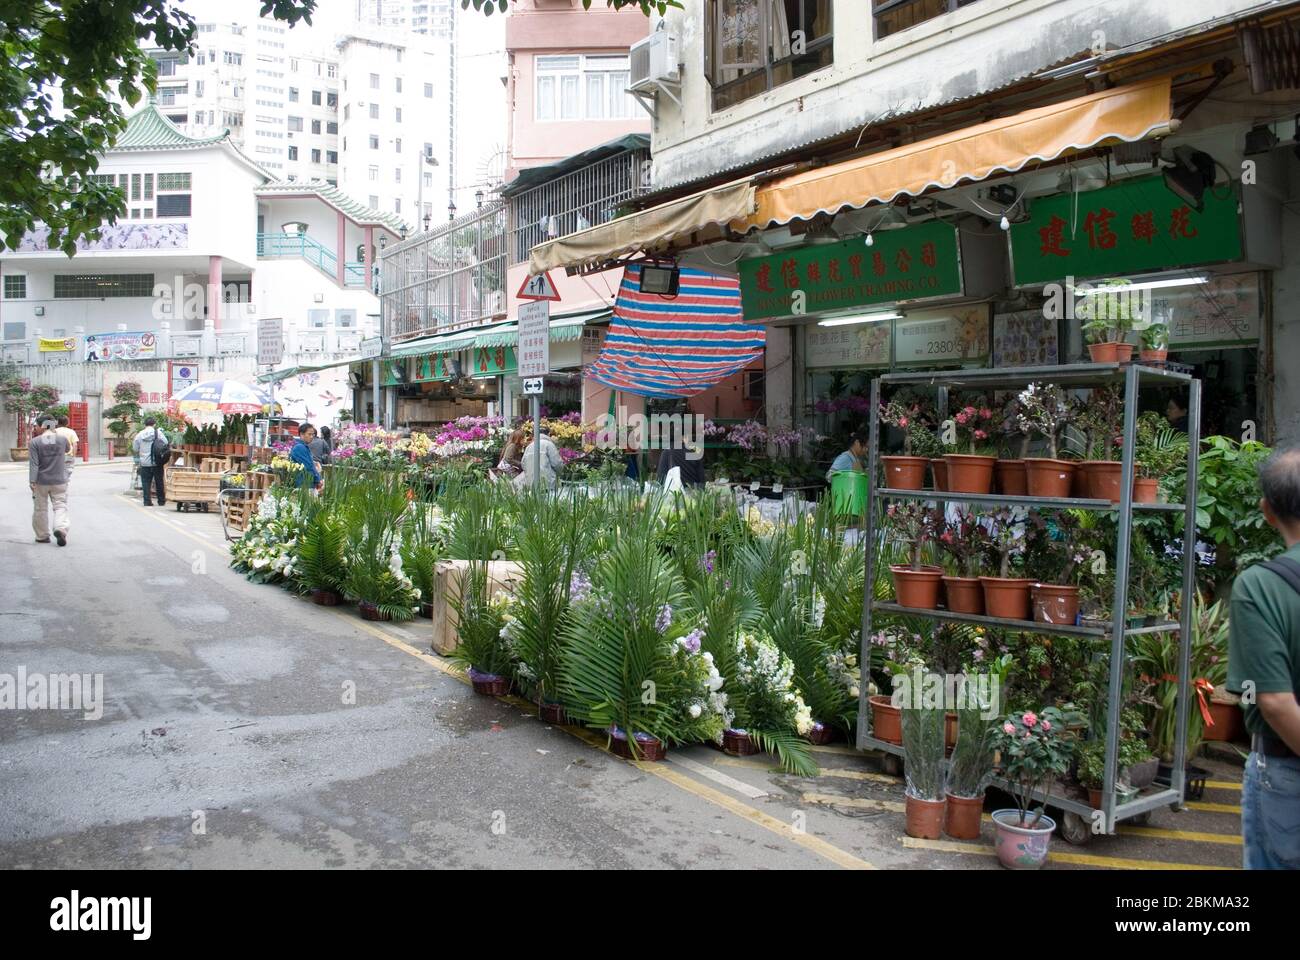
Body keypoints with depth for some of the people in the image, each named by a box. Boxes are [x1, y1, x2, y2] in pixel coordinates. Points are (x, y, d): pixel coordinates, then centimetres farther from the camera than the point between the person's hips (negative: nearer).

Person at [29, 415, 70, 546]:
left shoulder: (34, 442, -7)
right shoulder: (62, 439, -2)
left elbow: (33, 464, -12)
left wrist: (32, 481, -11)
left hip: (41, 482, 0)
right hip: (59, 481, 1)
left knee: (41, 509, 11)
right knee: (60, 506, 3)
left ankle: (42, 536, 18)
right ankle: (60, 528, -22)